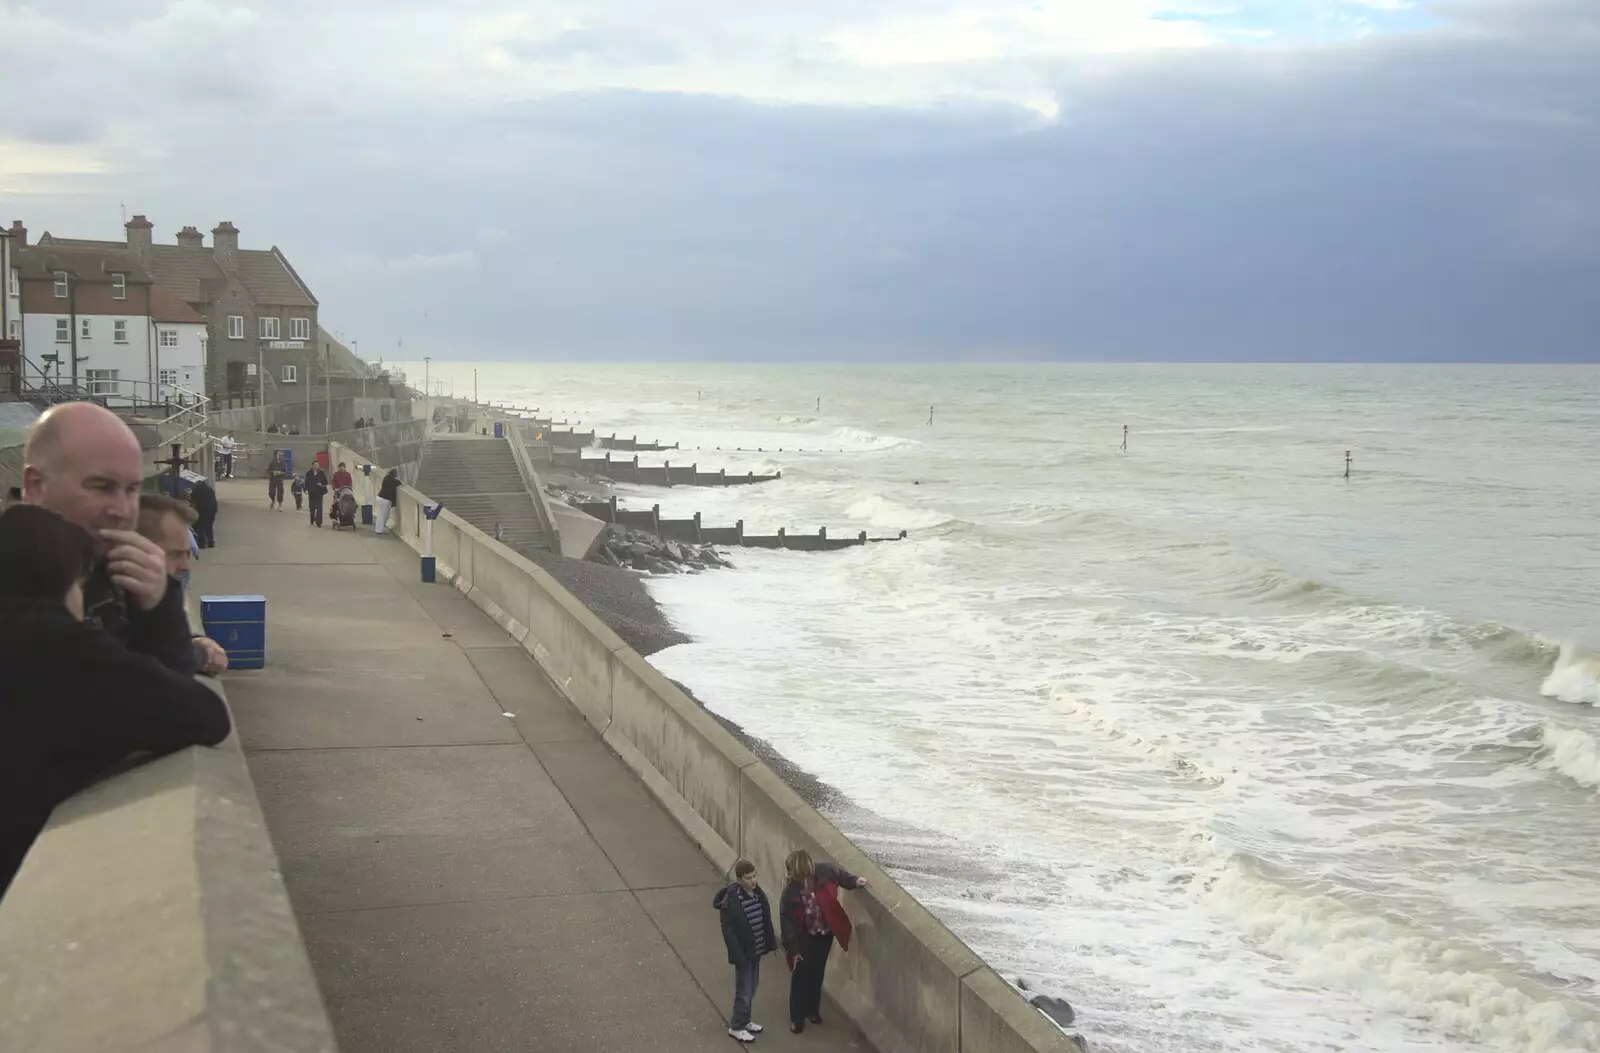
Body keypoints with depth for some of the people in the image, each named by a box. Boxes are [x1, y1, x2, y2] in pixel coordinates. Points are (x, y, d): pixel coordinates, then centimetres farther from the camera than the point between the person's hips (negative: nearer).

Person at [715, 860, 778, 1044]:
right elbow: (728, 931, -20)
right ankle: (736, 1027, 20)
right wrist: (737, 955, -21)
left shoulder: (758, 893, -2)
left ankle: (744, 1020, 37)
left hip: (756, 950, 7)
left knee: (751, 988, 20)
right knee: (744, 990, 4)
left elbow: (766, 920, 9)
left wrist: (770, 944, 10)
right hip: (743, 953, -7)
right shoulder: (731, 901, -23)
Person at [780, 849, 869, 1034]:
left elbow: (839, 873, 2)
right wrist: (793, 949, -16)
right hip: (804, 937, -3)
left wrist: (854, 882, -12)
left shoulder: (824, 872, -24)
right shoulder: (790, 891, -27)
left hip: (825, 934, 3)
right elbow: (787, 921, -19)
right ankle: (797, 1018, 21)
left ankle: (813, 1010, 40)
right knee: (800, 977, 4)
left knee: (817, 974, 19)